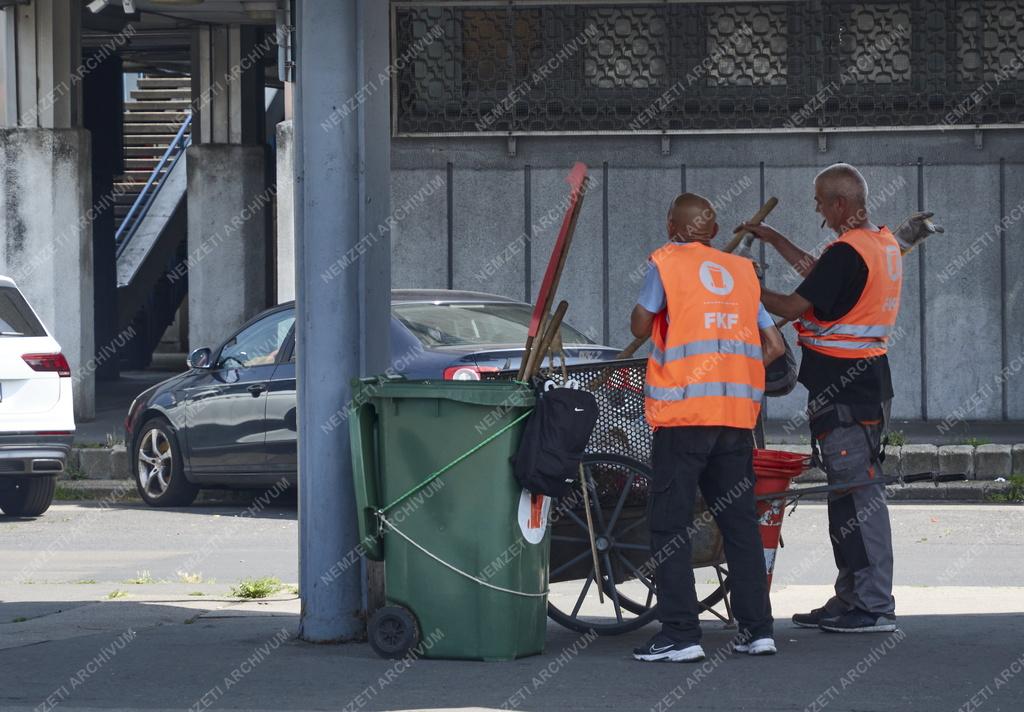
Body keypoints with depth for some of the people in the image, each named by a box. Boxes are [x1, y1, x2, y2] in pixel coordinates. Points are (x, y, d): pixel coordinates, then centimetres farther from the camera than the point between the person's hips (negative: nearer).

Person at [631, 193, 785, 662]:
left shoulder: (666, 263, 1)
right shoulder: (741, 271, 15)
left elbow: (640, 327, 7)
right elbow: (775, 346, 14)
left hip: (683, 412, -5)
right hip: (737, 412, 5)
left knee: (670, 523, -3)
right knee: (740, 519, 11)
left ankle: (680, 633, -10)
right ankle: (756, 629, 10)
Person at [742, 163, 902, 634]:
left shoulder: (847, 253, -18)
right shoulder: (884, 244, 13)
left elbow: (794, 307, -16)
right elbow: (821, 276, 25)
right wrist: (774, 240, 29)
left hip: (843, 391, -10)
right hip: (868, 379, 10)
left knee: (858, 493, -8)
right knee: (849, 492, 14)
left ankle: (875, 605, -8)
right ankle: (850, 598, 19)